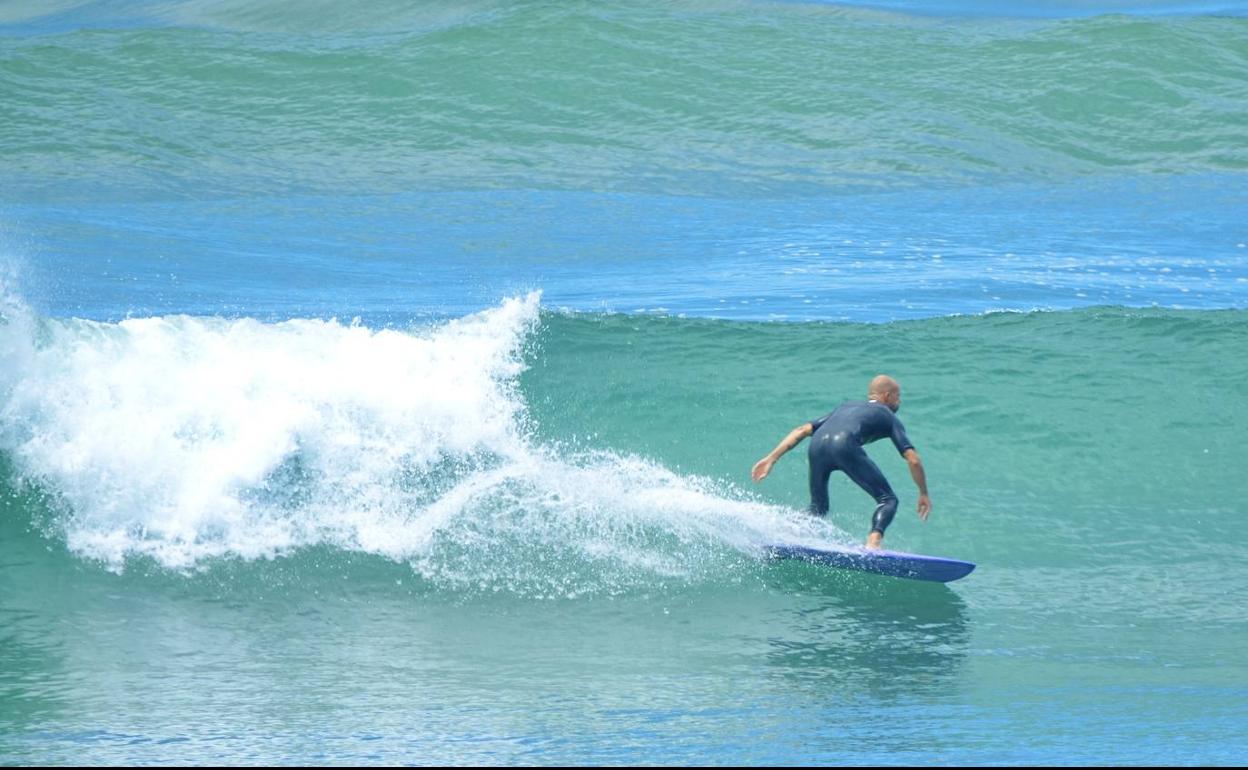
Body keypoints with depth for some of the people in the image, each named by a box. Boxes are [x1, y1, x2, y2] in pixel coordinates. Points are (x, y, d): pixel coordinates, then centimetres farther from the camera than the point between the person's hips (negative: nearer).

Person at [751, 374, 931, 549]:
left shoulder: (846, 407, 40)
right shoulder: (888, 417, 27)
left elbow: (802, 430, 31)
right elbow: (913, 460, 17)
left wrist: (771, 459, 29)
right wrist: (923, 493, 28)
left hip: (817, 444, 5)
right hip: (844, 445, -5)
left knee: (818, 508, 24)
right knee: (888, 500, 4)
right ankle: (873, 543, -19)